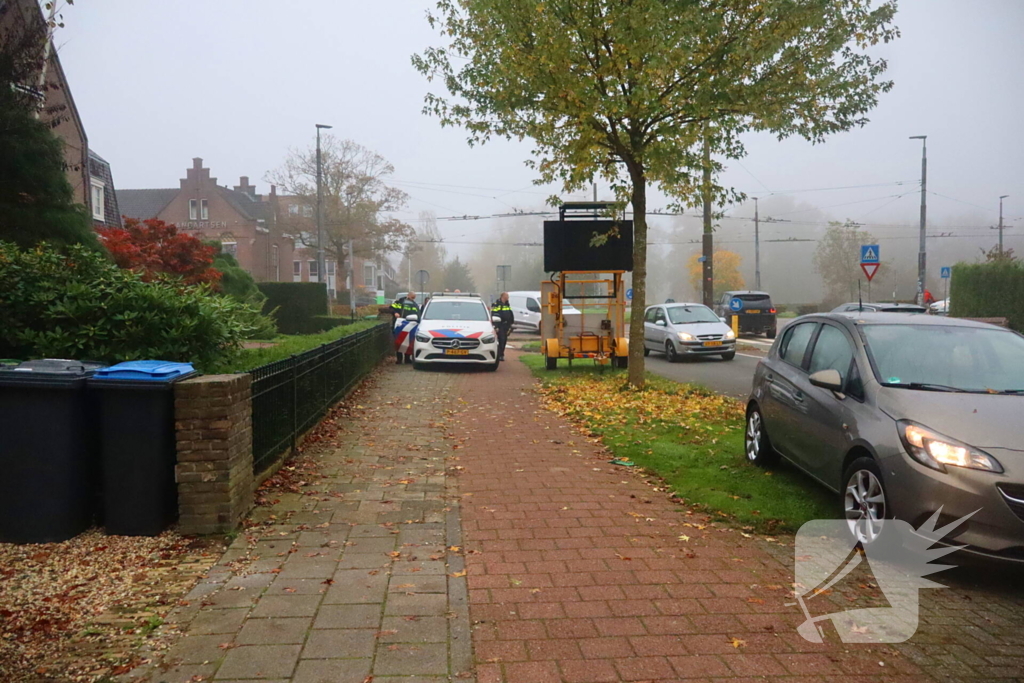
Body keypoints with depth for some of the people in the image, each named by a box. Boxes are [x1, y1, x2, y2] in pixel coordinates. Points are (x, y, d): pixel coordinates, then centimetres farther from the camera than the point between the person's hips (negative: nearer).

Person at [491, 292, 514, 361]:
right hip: (500, 326, -8)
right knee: (501, 340, -12)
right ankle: (500, 355, -10)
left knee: (504, 340, 8)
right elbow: (494, 316, -13)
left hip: (506, 326, 8)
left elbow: (510, 315, 23)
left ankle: (501, 354, 16)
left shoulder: (507, 305, 16)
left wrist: (510, 325, 19)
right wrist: (496, 326, -17)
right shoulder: (497, 304, -9)